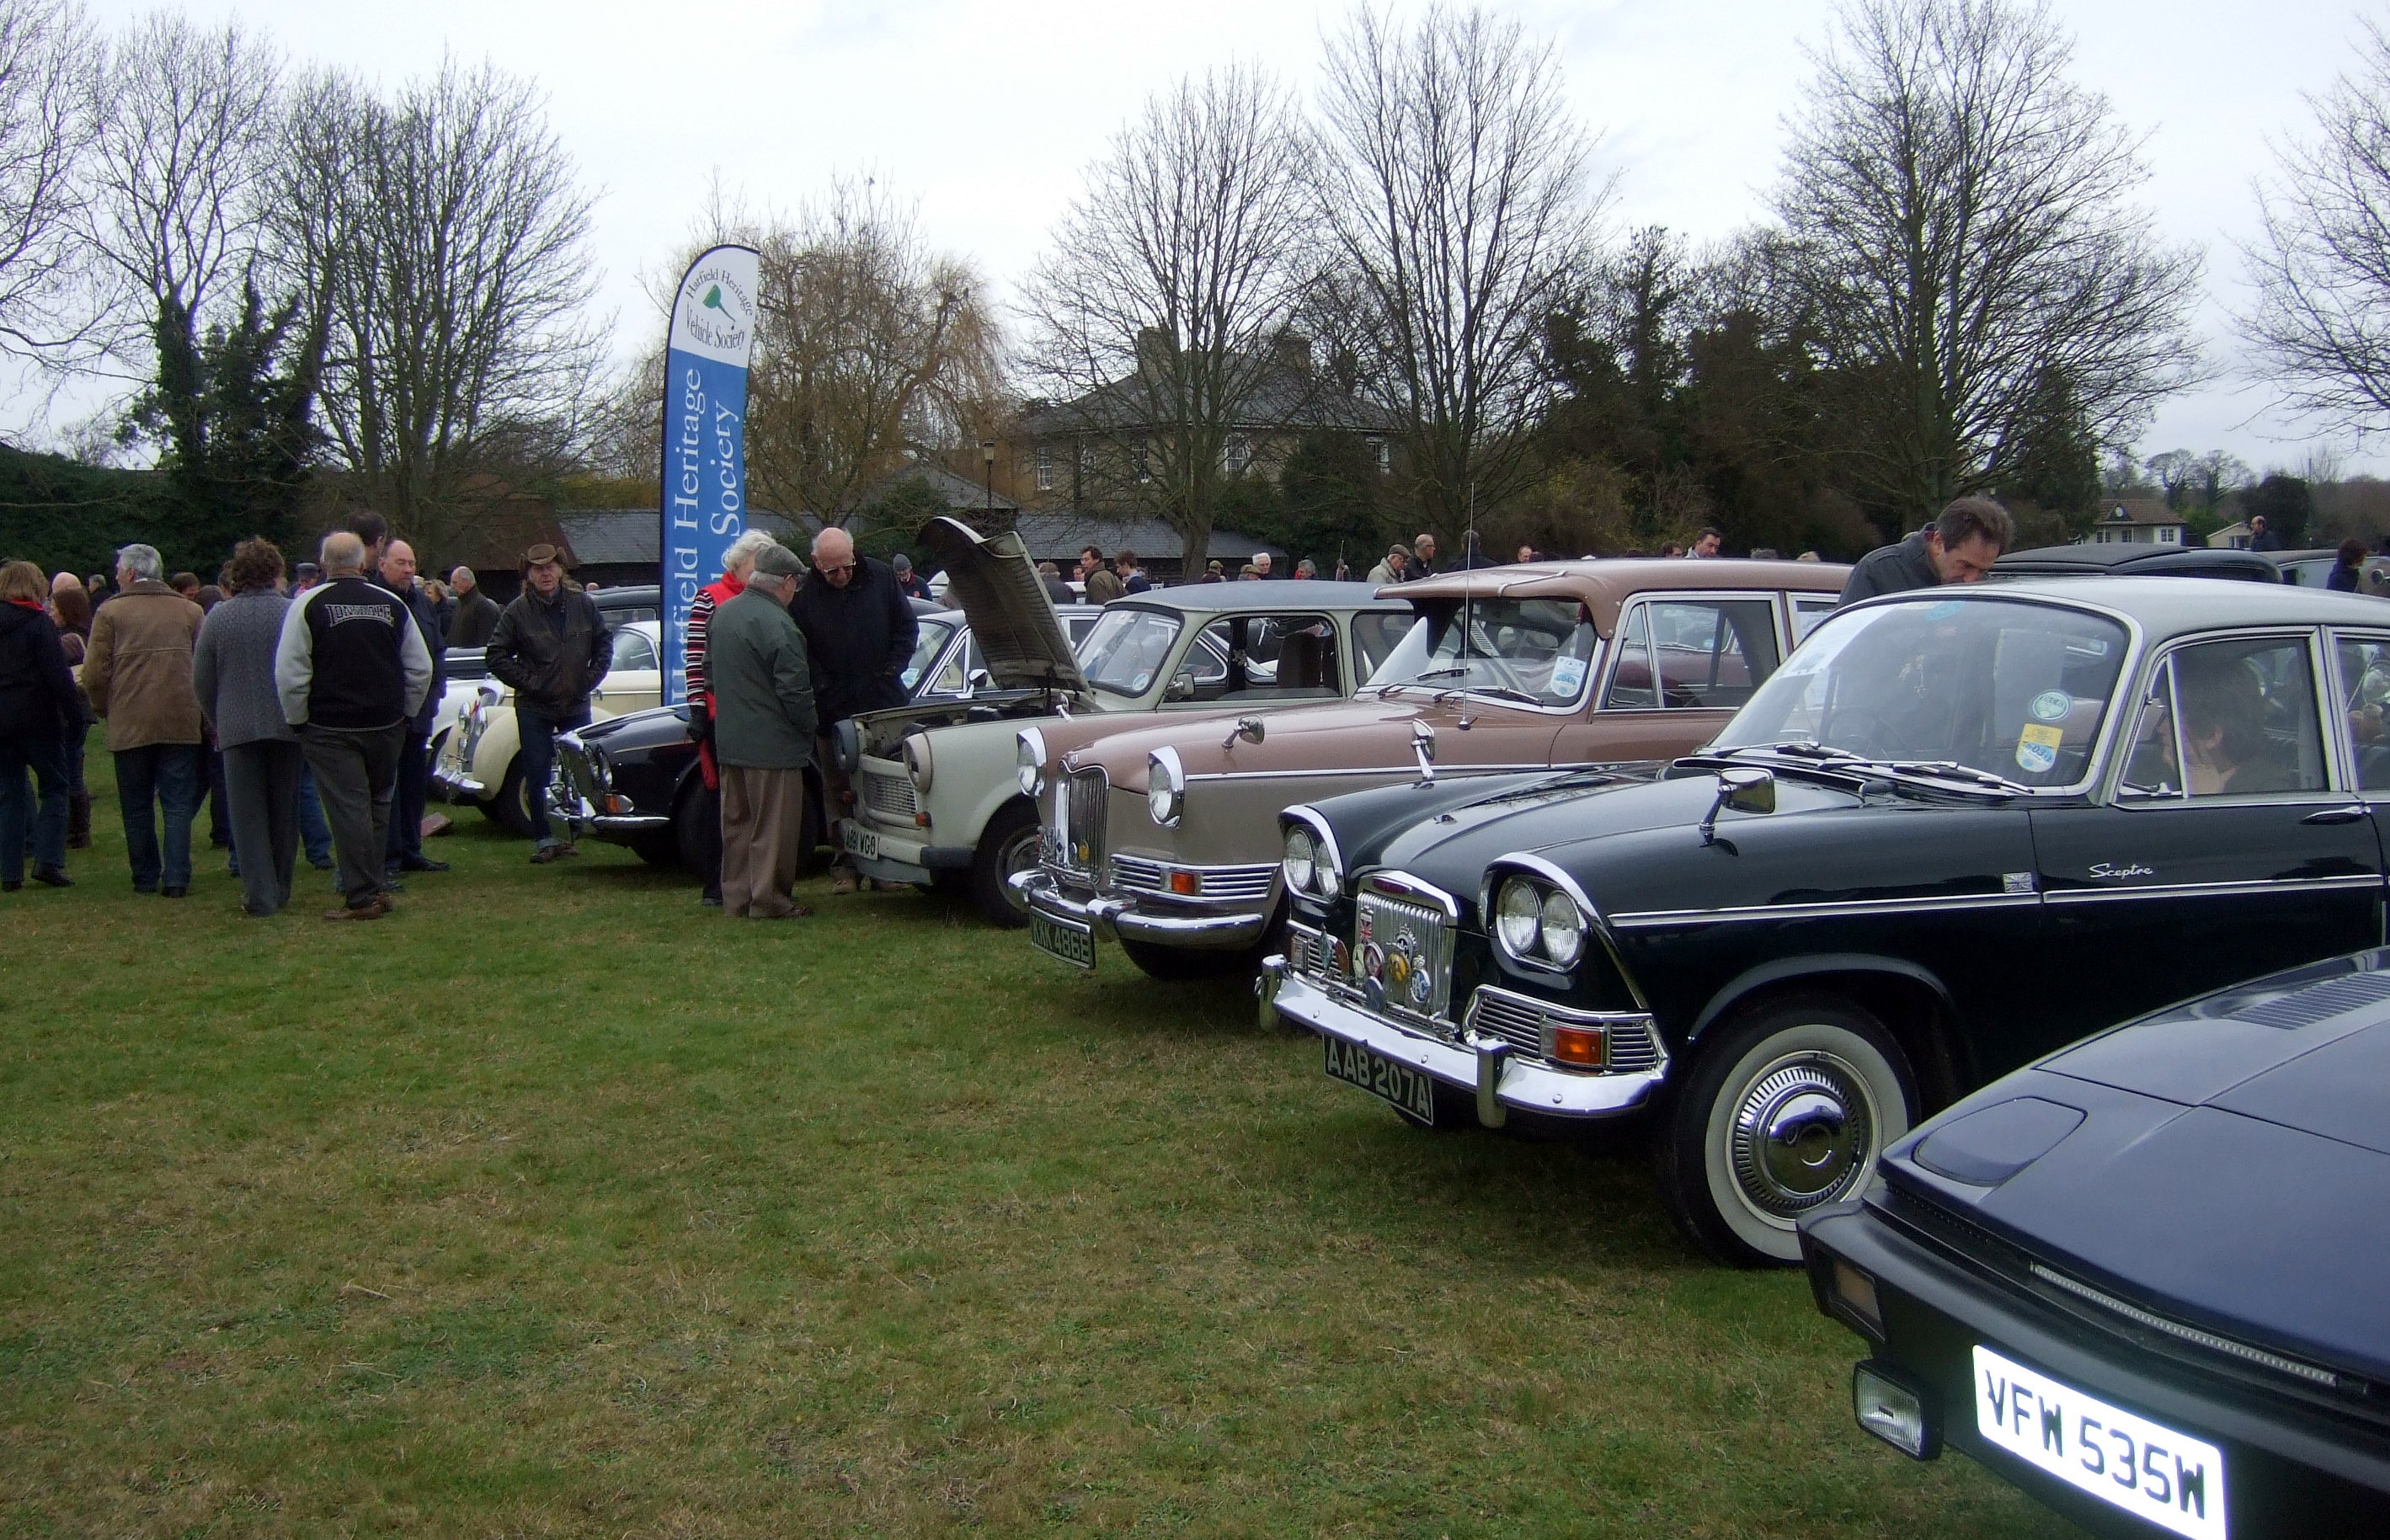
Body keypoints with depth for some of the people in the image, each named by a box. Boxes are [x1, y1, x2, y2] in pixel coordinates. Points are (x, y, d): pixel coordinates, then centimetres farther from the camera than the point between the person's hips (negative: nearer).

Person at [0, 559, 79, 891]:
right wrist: (75, 714, -12)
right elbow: (58, 675, -15)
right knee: (53, 788, 6)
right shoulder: (39, 623, -9)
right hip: (38, 719, -5)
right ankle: (48, 861, -7)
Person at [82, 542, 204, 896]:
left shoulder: (110, 612, -1)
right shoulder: (190, 611, 5)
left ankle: (145, 877, 12)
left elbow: (95, 674, -4)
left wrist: (106, 710, 12)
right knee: (178, 803, 4)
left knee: (137, 807, 9)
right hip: (181, 722, 1)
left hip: (129, 724, -1)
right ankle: (176, 878, -3)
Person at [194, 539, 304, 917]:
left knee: (247, 814, 3)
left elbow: (201, 681, 3)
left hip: (237, 728, 0)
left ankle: (260, 896, -1)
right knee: (284, 811, 13)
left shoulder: (217, 617, -1)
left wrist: (218, 724, 15)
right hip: (286, 726, 1)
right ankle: (280, 890, 21)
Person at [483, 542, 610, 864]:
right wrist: (528, 682, -9)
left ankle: (569, 835, 16)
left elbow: (604, 644, 12)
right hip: (534, 709, -2)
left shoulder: (583, 605, 2)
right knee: (537, 776, 0)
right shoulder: (517, 611, -4)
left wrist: (591, 679, 1)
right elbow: (496, 655, -2)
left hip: (576, 705, 2)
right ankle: (544, 839, 7)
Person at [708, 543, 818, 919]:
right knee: (772, 827, 2)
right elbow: (795, 690, -19)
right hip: (772, 744, -8)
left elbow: (710, 672, 18)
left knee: (737, 822, 15)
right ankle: (767, 900, 7)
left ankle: (736, 898, 21)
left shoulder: (722, 614, 8)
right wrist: (808, 729, -4)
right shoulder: (778, 625, -19)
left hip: (729, 741, 8)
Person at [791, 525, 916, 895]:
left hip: (884, 702, 2)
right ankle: (844, 866, 9)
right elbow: (801, 655, -4)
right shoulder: (804, 594, -6)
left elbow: (906, 626, 10)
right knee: (840, 791, 3)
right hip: (834, 708, -2)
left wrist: (893, 670, 0)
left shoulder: (880, 577, 1)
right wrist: (824, 691, -12)